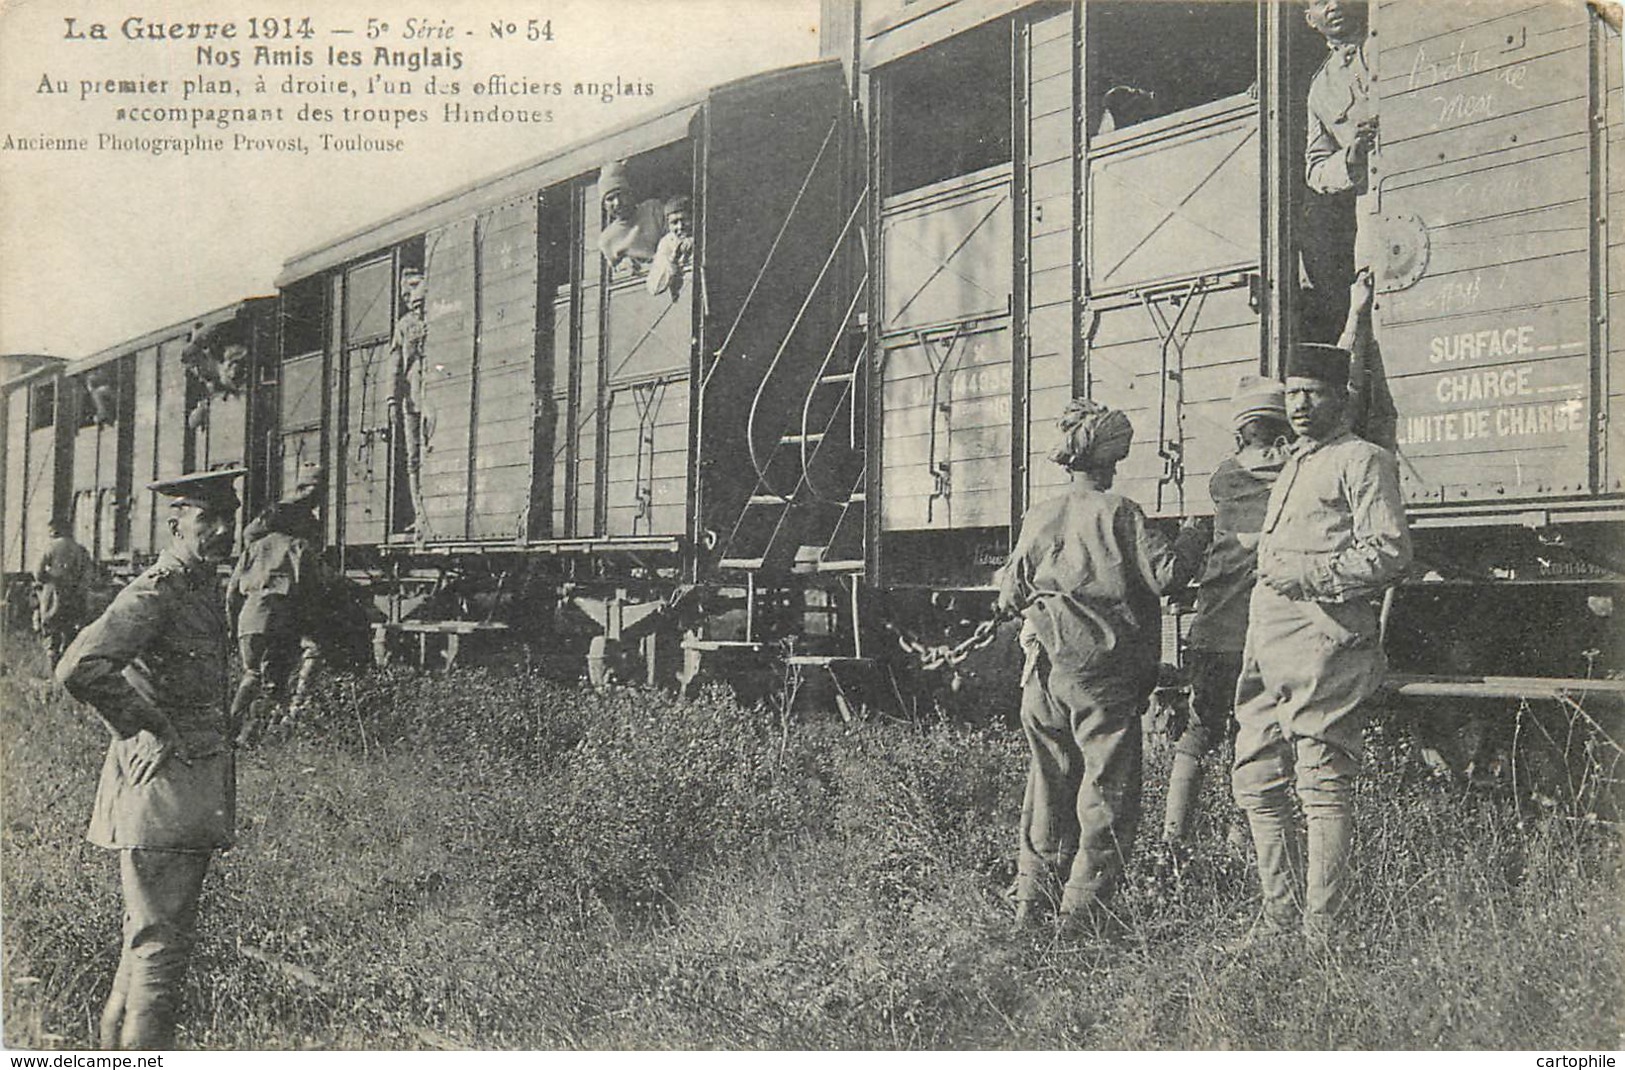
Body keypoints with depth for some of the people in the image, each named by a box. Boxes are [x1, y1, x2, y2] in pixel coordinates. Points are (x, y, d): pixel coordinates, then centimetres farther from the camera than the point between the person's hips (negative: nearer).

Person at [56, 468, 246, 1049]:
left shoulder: (207, 588, 14)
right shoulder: (154, 593, -15)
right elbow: (79, 669, -29)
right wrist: (145, 730, -19)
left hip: (199, 785, 10)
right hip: (160, 785, -10)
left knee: (150, 938, 18)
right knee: (160, 941, -7)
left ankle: (117, 1050, 29)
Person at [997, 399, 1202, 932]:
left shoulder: (1040, 516, 7)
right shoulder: (1118, 513, -6)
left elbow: (1010, 596, 10)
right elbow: (1165, 572, -10)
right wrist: (1193, 554, 8)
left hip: (1044, 668, 5)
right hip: (1103, 666, -5)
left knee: (1049, 778, 13)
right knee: (1108, 783, 0)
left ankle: (1031, 895, 15)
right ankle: (1083, 902, -3)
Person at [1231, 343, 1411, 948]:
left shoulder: (1363, 460, -2)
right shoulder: (1293, 465, 25)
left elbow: (1389, 555, -12)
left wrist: (1307, 573, -16)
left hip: (1324, 642, -9)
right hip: (1266, 646, 9)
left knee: (1323, 787, -7)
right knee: (1255, 782, 9)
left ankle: (1323, 931, -3)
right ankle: (1279, 917, 18)